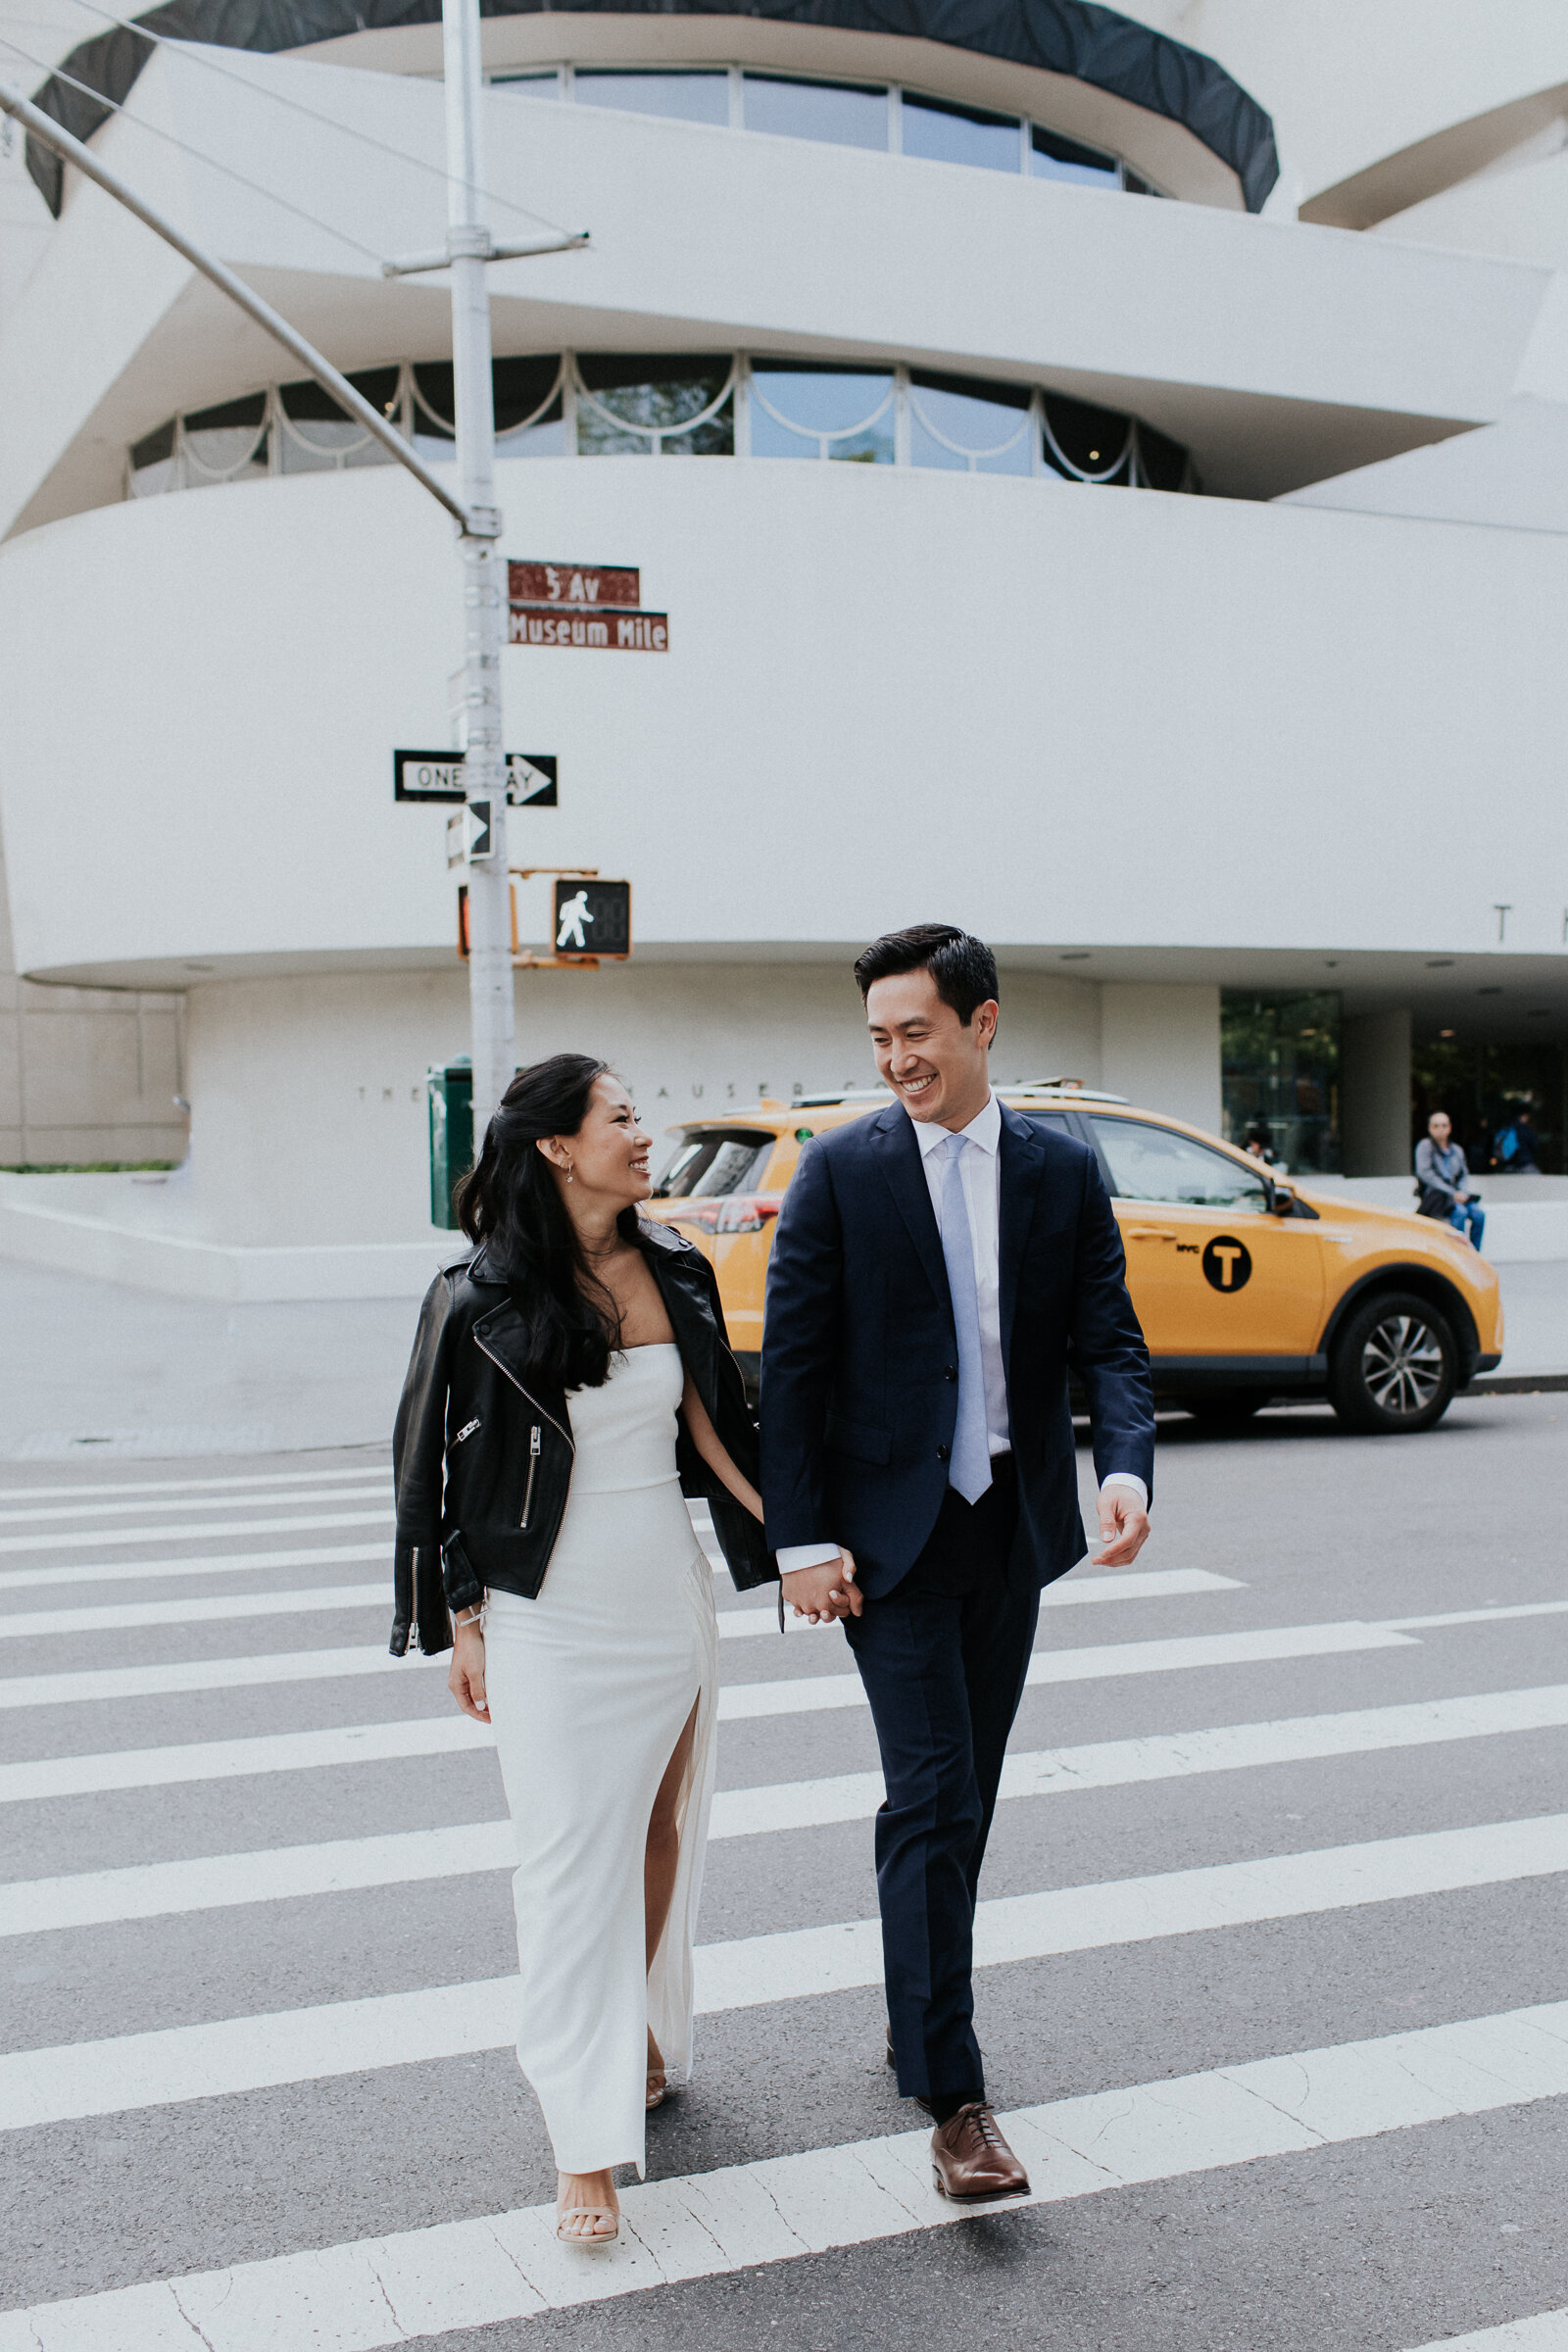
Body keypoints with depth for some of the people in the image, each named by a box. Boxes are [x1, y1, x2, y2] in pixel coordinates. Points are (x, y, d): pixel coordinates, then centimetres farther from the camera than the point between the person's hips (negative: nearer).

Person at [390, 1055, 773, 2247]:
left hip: (671, 1597, 5)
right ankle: (587, 2147, 4)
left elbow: (712, 1423, 10)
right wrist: (460, 1624, -4)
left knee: (661, 1829, 14)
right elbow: (442, 1466, -5)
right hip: (549, 1617, -4)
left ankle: (646, 2041, 36)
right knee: (574, 1856, -3)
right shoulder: (484, 1298, -12)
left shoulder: (673, 1271, 2)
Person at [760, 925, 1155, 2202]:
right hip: (892, 1527, -3)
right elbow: (793, 1364, -5)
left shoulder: (1064, 1171, 4)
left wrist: (1128, 1466, -18)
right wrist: (802, 1538, -10)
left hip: (1014, 1525, 4)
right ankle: (953, 2095, -2)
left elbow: (1109, 1341, 1)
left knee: (964, 1797, 14)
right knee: (931, 1799, -8)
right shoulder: (840, 1169, -5)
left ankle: (918, 2013, 33)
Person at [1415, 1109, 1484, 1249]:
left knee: (1479, 1213, -20)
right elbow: (1425, 1174, -11)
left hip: (1456, 1194, 5)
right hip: (1433, 1194, -5)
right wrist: (1452, 1193, -15)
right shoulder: (1425, 1146, -1)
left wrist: (1463, 1193, -5)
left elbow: (1464, 1175, 19)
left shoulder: (1456, 1150, 16)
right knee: (1460, 1212, -32)